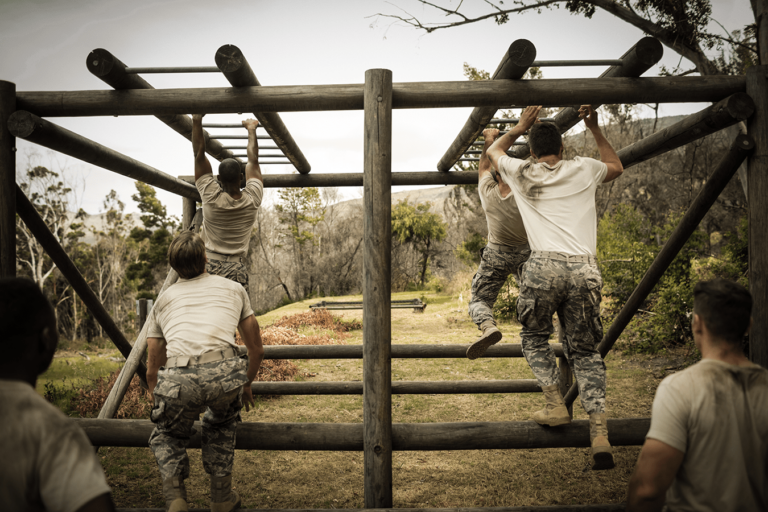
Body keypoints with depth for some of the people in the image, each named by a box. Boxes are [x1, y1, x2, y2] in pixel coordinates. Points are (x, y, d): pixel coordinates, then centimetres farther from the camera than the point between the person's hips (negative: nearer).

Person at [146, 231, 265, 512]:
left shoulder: (163, 301, 30)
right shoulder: (233, 288, 28)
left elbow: (152, 370, 34)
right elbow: (256, 350, 33)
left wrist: (160, 405, 51)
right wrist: (246, 385, 50)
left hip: (176, 378, 0)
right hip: (224, 373, 0)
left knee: (167, 435, 30)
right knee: (221, 426, 32)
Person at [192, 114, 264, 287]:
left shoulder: (211, 197, -4)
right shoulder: (252, 200, -1)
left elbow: (199, 154, 4)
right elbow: (253, 161, 14)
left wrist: (196, 120, 12)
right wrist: (251, 130, 28)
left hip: (208, 267, -1)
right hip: (236, 270, 1)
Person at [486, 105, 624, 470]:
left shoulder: (521, 173, 13)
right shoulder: (584, 169, 16)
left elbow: (494, 150, 36)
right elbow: (616, 167, 41)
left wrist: (520, 126, 40)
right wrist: (594, 129, 42)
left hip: (543, 266, -2)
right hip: (583, 269, 2)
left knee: (534, 338, 22)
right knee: (585, 350, 11)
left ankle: (555, 405, 10)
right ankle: (599, 431, 1)